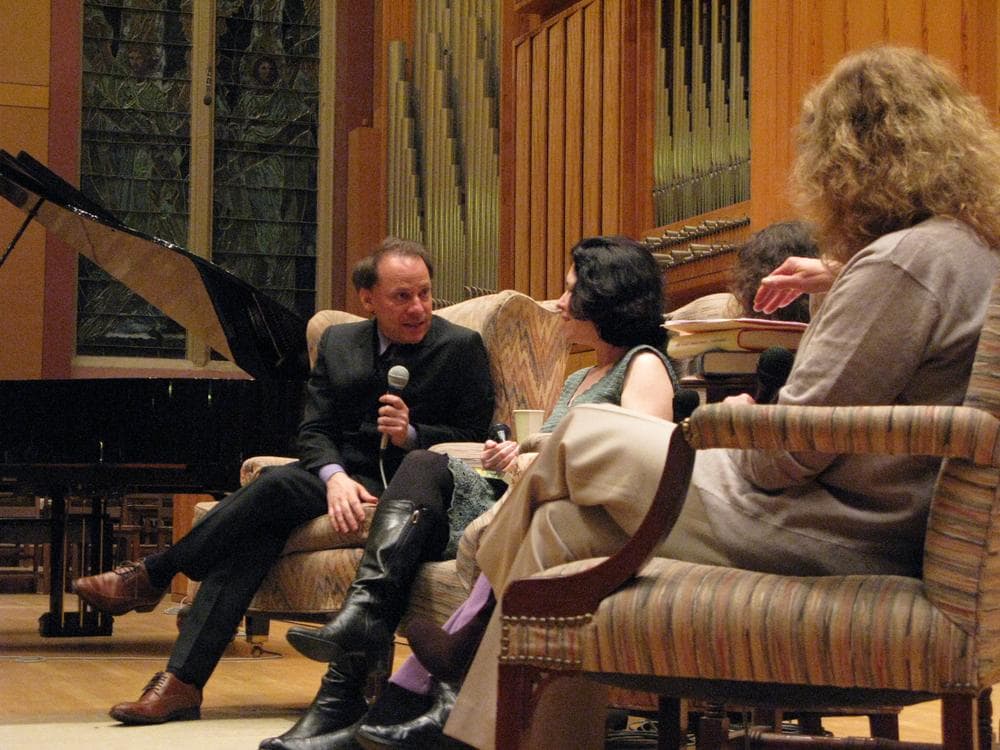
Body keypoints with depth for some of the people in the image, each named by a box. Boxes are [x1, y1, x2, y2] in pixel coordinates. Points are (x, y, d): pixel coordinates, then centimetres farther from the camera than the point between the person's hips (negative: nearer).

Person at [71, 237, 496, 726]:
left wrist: (412, 434, -18)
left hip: (416, 481, -4)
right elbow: (314, 430, 7)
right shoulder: (338, 342, 14)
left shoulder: (461, 347, 1)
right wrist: (335, 476, -14)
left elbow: (476, 440, 0)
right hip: (348, 477, 4)